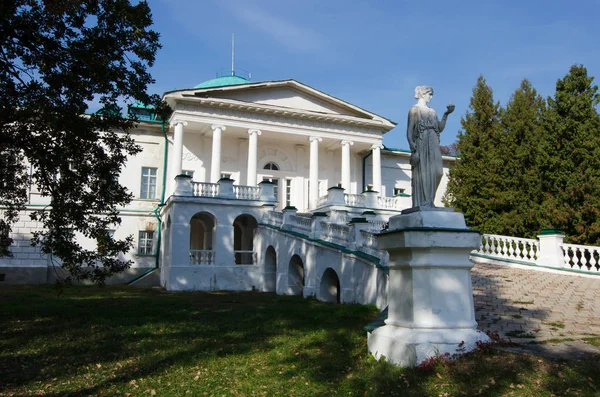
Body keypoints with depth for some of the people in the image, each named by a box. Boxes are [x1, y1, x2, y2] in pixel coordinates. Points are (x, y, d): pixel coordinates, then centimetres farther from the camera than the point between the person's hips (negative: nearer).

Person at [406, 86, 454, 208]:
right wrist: (412, 146, -16)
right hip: (421, 144, -6)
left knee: (436, 172, -6)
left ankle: (428, 201, -1)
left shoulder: (432, 112, 26)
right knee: (422, 172, -11)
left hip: (433, 146, 6)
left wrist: (446, 114, 5)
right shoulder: (414, 109, 9)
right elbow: (409, 130, -2)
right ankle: (421, 203, -11)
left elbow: (440, 128, 15)